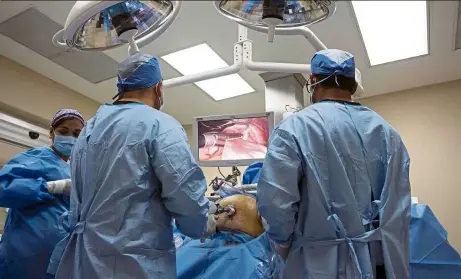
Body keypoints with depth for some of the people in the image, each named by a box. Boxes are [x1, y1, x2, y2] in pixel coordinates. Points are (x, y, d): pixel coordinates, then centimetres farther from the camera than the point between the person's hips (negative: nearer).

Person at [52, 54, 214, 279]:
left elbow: (78, 198, 16)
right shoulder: (160, 124, -13)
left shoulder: (88, 129, 11)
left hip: (84, 259, 7)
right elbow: (186, 193, -21)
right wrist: (204, 227, -1)